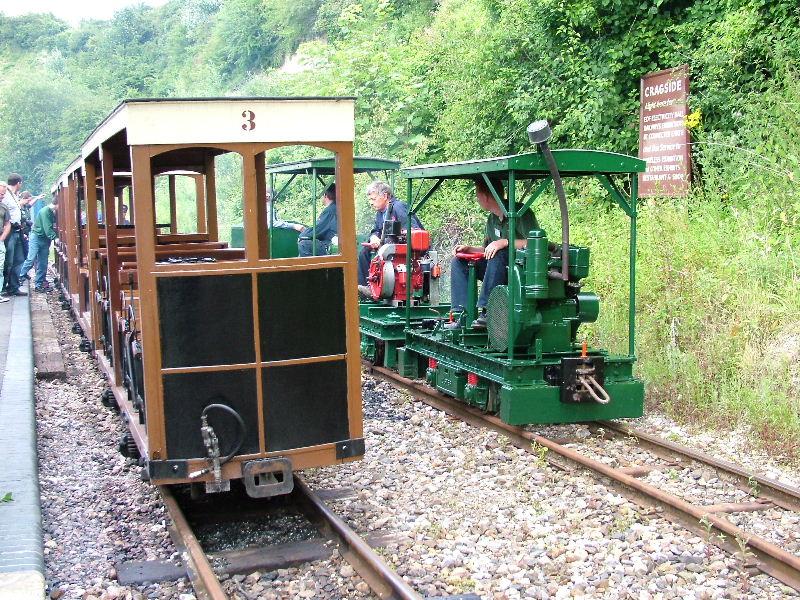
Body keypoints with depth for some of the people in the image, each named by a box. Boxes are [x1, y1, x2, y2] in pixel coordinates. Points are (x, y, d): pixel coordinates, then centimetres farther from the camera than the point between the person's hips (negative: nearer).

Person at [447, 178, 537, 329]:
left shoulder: (521, 213, -12)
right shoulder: (492, 220, 14)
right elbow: (487, 251, 23)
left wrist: (504, 242, -28)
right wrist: (468, 249, 4)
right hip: (499, 270, 9)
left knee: (498, 255, -37)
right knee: (459, 262, 0)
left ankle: (486, 312, -33)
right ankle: (461, 315, -11)